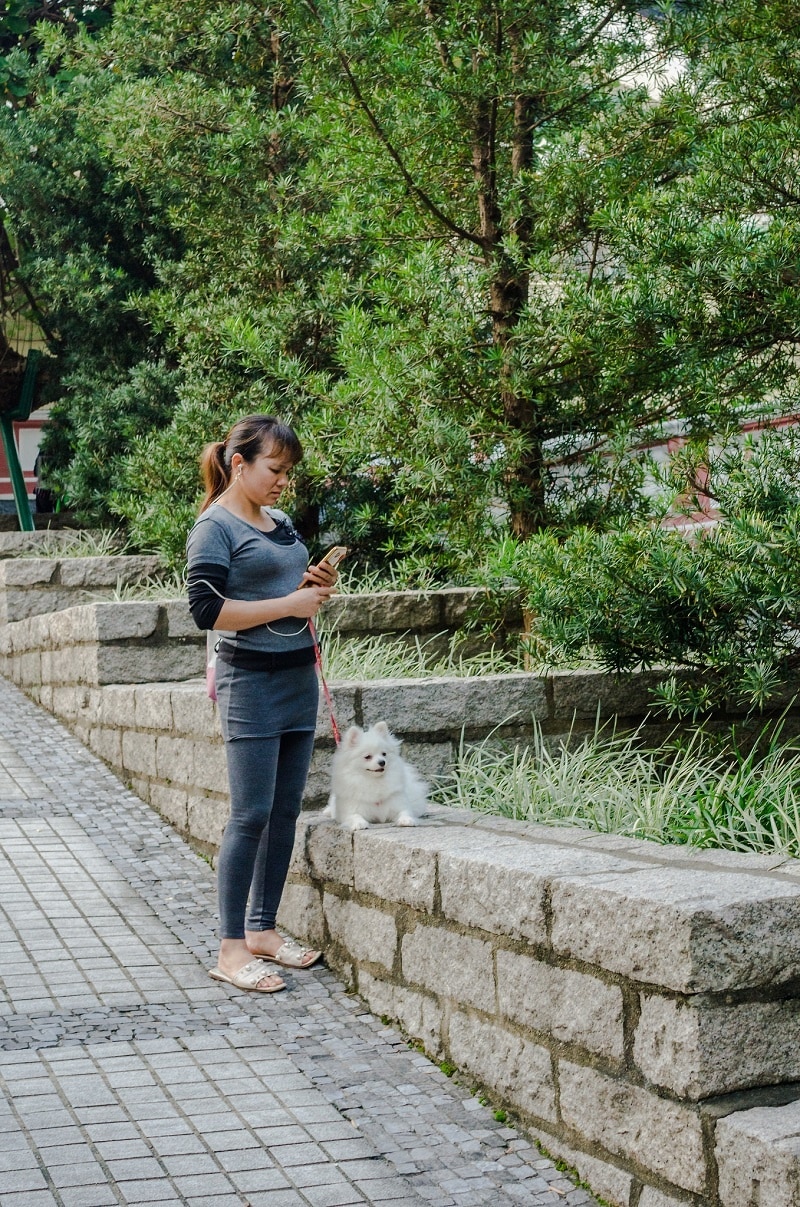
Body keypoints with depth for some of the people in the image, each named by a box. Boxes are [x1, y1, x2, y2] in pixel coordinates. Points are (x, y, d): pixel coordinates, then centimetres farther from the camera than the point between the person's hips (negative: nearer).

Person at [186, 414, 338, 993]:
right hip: (252, 681, -8)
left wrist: (312, 586, 4)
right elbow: (207, 608, -17)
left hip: (300, 675, 8)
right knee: (251, 815, -7)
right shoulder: (215, 526, -9)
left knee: (286, 811, 9)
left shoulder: (282, 523, 15)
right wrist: (288, 605, -17)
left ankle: (263, 929, 19)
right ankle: (231, 949, 0)